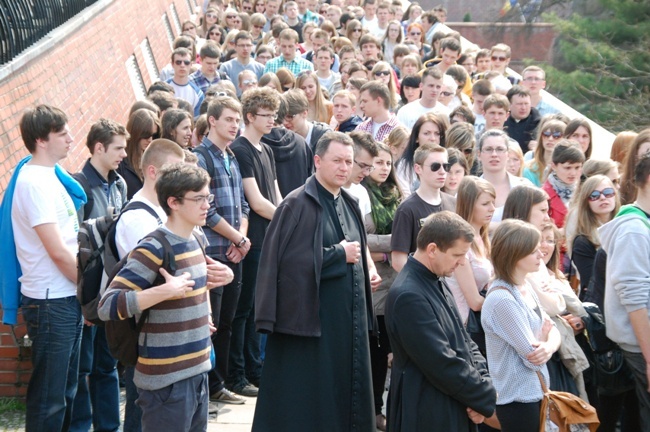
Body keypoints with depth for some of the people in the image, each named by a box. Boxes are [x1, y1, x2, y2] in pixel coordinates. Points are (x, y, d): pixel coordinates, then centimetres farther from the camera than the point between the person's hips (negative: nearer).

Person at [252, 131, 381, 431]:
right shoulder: (298, 204, -12)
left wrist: (367, 270, 4)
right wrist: (340, 253, -15)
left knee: (344, 389, 11)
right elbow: (291, 259, -21)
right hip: (311, 315, -8)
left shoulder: (349, 204, 13)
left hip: (348, 315, 8)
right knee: (305, 401, -3)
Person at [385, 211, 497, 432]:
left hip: (455, 412, 9)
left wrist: (482, 384, -4)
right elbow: (443, 364, -23)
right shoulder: (409, 296, -22)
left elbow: (463, 341, 13)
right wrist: (488, 399, -13)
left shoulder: (436, 283, 8)